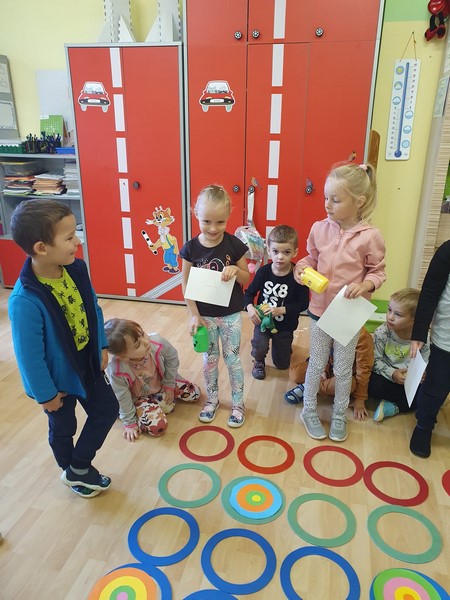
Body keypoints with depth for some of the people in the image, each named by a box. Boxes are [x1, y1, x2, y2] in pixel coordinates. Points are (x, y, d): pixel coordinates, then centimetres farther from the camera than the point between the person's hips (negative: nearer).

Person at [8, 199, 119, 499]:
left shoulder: (76, 268, -14)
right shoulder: (25, 300, -34)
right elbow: (29, 354, -24)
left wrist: (101, 347, 8)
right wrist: (45, 394, -13)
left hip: (88, 362, 7)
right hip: (58, 375, -6)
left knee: (108, 409, 19)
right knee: (63, 428, 19)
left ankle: (79, 468, 40)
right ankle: (73, 473, 46)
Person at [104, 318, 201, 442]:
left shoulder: (157, 342, -36)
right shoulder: (116, 370, -40)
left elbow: (172, 358, -12)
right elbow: (122, 397, -21)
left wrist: (169, 385, -4)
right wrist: (130, 423, -8)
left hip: (161, 382, 4)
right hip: (138, 397, -3)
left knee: (194, 393, 6)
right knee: (157, 426, -22)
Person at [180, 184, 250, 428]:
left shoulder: (234, 245, -12)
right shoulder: (190, 248, -11)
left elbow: (246, 279, -3)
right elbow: (186, 284, -5)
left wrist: (236, 270, -25)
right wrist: (193, 314, -9)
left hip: (231, 314, -1)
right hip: (204, 314, 1)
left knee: (232, 358, 10)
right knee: (209, 358, 15)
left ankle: (238, 403, 28)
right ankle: (212, 399, 36)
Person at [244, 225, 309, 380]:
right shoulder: (263, 271, -14)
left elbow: (303, 304, -16)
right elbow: (249, 293, -2)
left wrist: (281, 310, -26)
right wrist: (250, 308, -21)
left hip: (285, 326, 0)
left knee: (281, 364, 14)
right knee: (259, 347, -28)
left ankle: (285, 344, 49)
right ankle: (259, 361, 10)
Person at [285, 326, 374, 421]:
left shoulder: (362, 336, -23)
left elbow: (364, 369, -19)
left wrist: (359, 399, -18)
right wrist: (323, 370, -12)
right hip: (329, 368, 3)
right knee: (295, 374, -21)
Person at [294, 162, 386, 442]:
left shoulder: (370, 236, -16)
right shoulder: (319, 228, -8)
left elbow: (378, 271, -5)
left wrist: (365, 285, -24)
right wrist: (301, 268, -14)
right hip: (320, 309, 2)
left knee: (343, 369, 15)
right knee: (317, 364, 17)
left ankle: (339, 416, 38)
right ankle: (309, 410, 37)